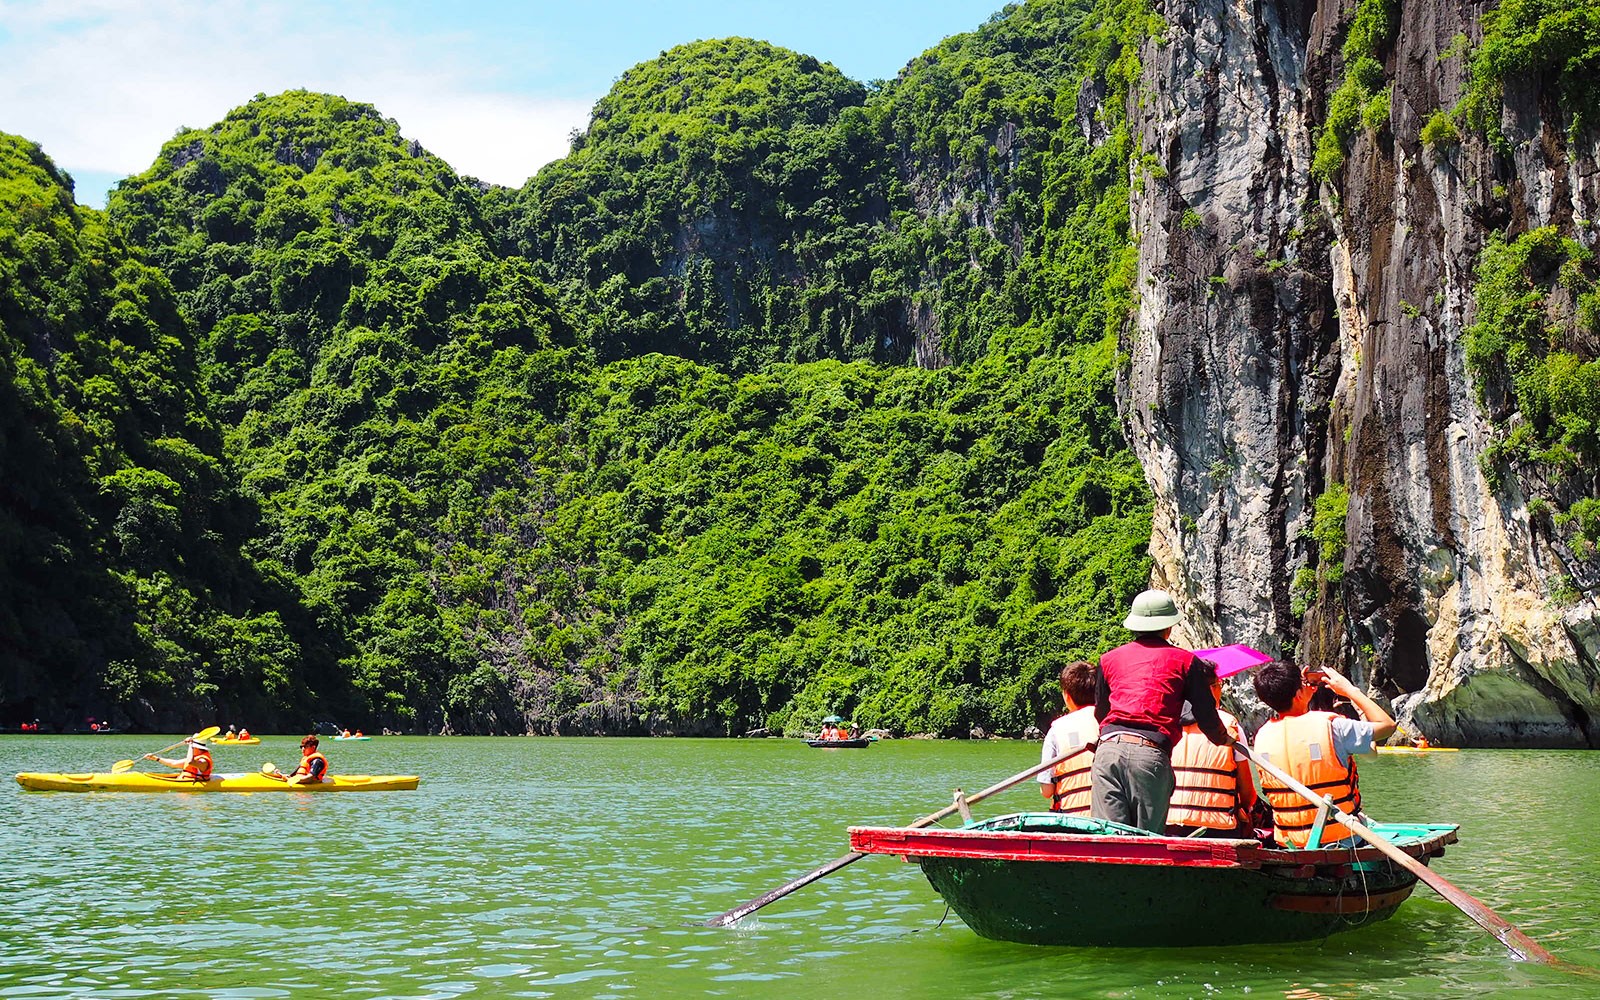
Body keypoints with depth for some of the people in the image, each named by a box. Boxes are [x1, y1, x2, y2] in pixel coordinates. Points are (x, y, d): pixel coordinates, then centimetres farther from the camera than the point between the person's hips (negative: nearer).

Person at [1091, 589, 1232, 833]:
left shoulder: (1109, 659, 21)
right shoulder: (1183, 660, 12)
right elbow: (1207, 715, 14)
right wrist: (1224, 739, 35)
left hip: (1108, 749, 3)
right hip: (1152, 753, -3)